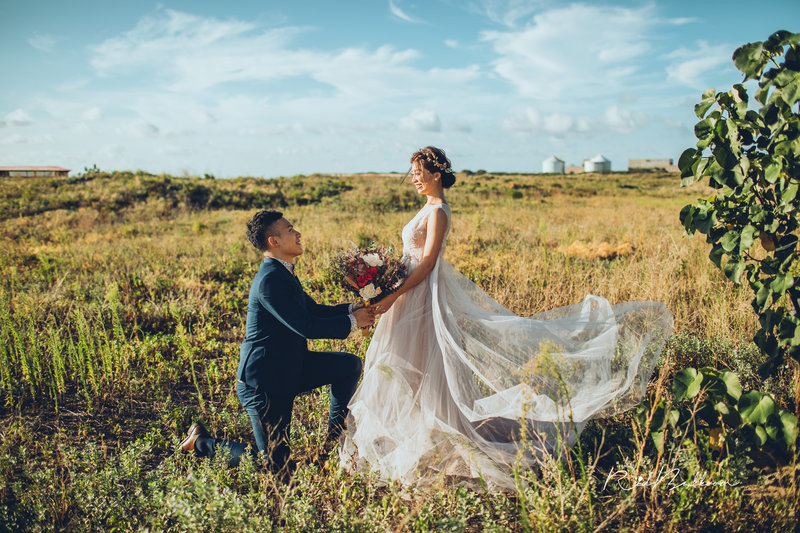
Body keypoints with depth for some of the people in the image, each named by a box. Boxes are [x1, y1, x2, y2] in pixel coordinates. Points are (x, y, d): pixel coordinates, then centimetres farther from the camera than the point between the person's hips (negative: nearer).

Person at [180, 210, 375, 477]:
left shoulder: (283, 274, 9)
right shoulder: (270, 280, -24)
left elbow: (314, 310, 14)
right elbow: (306, 327, -28)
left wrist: (352, 308, -1)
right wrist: (352, 322, -18)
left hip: (289, 368, 10)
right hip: (264, 380, -10)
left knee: (350, 364, 6)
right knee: (277, 464, -3)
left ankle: (335, 432, 24)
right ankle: (203, 442, 15)